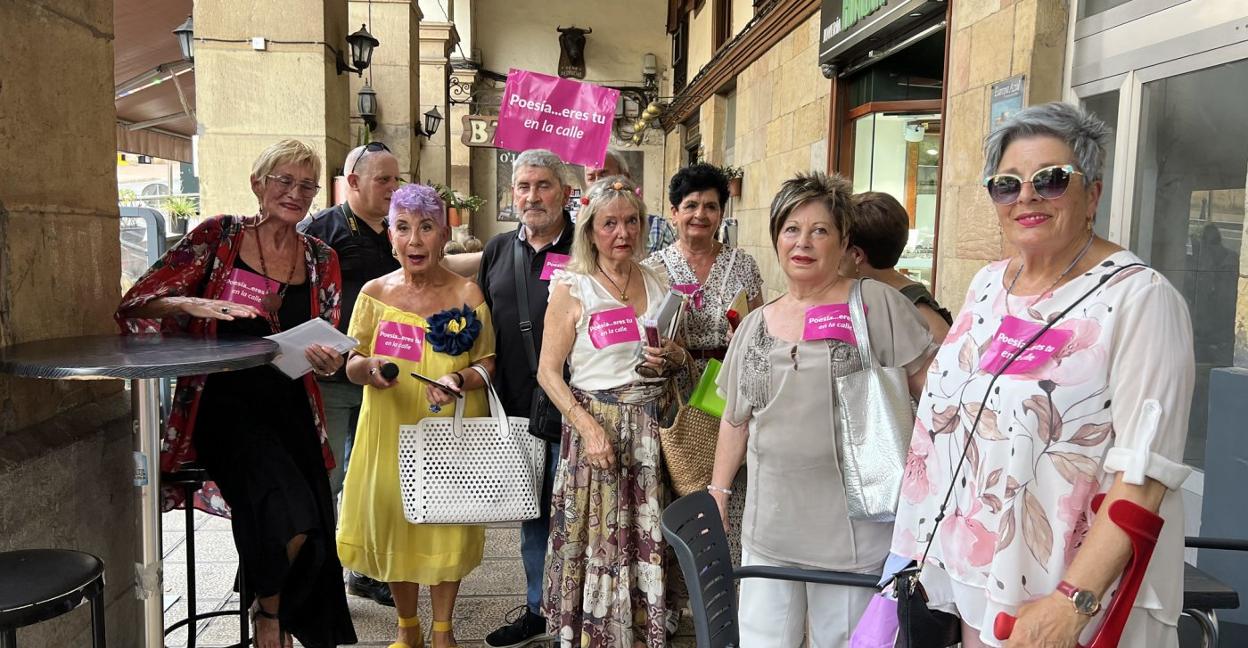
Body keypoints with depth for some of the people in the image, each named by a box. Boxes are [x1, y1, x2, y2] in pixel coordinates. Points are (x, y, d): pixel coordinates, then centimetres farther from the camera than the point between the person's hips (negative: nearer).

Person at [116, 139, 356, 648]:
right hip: (225, 402, -4)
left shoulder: (320, 259, 8)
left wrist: (328, 362, -9)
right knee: (291, 518, -22)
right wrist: (197, 305, -22)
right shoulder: (219, 236, -1)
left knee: (313, 530, -1)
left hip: (291, 407, 4)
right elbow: (136, 305, -4)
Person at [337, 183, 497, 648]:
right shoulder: (375, 293, -2)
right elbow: (352, 366, 4)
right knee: (393, 523, 11)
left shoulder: (467, 294, -6)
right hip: (391, 431, 2)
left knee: (447, 524, 10)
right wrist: (370, 369, -19)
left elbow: (488, 363, 0)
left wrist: (459, 378, -21)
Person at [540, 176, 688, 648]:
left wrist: (672, 358, -5)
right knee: (598, 542, 2)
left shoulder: (658, 283, 9)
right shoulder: (571, 287, -5)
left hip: (653, 427, 4)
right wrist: (589, 428, -17)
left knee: (649, 540, 9)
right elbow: (549, 372, -7)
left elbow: (681, 356, 19)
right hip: (596, 423, -4)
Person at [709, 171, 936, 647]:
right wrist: (718, 492, 14)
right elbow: (735, 419, 16)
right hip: (768, 523, 4)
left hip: (851, 525, -4)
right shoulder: (754, 325, 9)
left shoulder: (876, 304, -7)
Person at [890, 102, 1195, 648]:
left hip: (1082, 597, -6)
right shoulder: (986, 285, 6)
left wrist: (1072, 601, -25)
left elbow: (1145, 471, -19)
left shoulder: (1140, 298, -13)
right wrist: (928, 553, 11)